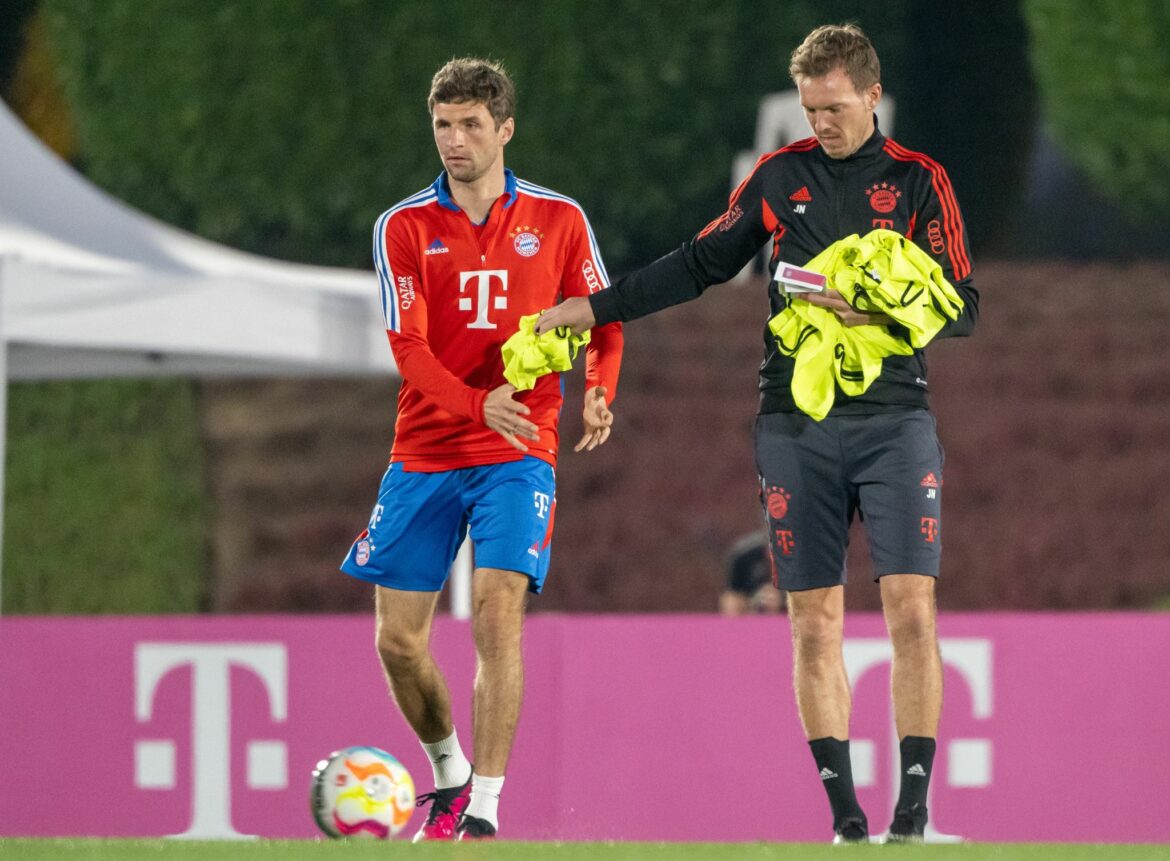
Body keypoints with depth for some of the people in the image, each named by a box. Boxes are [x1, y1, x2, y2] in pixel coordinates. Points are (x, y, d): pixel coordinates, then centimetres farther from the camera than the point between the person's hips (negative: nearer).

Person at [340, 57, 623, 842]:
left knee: (498, 616, -18)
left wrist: (599, 392, -13)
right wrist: (479, 406, -26)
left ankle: (486, 811, -17)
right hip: (425, 453, 2)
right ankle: (450, 776, 27)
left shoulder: (558, 220, 3)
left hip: (518, 455, -2)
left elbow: (603, 322, 10)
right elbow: (409, 348, -8)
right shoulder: (405, 227, 1)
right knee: (399, 640, 1)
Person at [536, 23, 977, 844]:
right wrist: (592, 309, 14)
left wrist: (882, 313, -18)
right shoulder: (780, 176, 9)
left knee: (911, 610, -11)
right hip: (796, 428, 2)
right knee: (814, 620, -1)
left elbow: (962, 306, -1)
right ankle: (844, 812, 4)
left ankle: (913, 808, -7)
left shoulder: (919, 181, 2)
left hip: (894, 421, -2)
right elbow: (700, 264, 17)